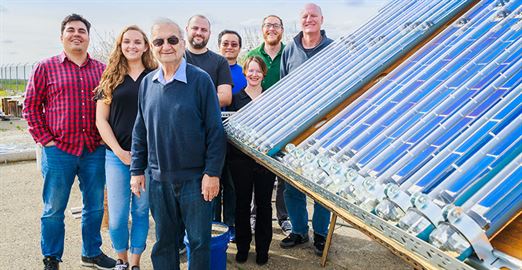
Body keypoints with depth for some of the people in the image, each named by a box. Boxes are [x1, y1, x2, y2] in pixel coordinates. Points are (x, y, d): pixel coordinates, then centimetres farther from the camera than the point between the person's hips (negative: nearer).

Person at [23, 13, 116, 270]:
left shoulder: (101, 70, 8)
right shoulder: (45, 67, 2)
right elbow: (31, 106, 2)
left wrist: (105, 138, 4)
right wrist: (45, 140, -4)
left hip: (95, 151, 3)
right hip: (58, 150, -2)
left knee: (95, 206, 12)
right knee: (54, 209, 7)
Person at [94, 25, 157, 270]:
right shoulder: (110, 79, 7)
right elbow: (101, 119, 3)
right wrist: (119, 152, -7)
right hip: (117, 156, 1)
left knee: (141, 212, 8)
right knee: (117, 216, 3)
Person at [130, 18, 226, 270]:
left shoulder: (200, 80, -8)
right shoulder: (147, 83, 6)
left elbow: (216, 130, -8)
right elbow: (140, 131, 12)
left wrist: (212, 173, -11)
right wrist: (137, 170, 9)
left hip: (195, 178, -4)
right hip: (159, 179, 4)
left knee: (199, 241, 8)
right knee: (164, 240, 16)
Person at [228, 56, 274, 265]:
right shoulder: (235, 98, 5)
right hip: (240, 159, 0)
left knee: (263, 203, 7)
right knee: (242, 203, 7)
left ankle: (262, 248, 21)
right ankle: (242, 247, 23)